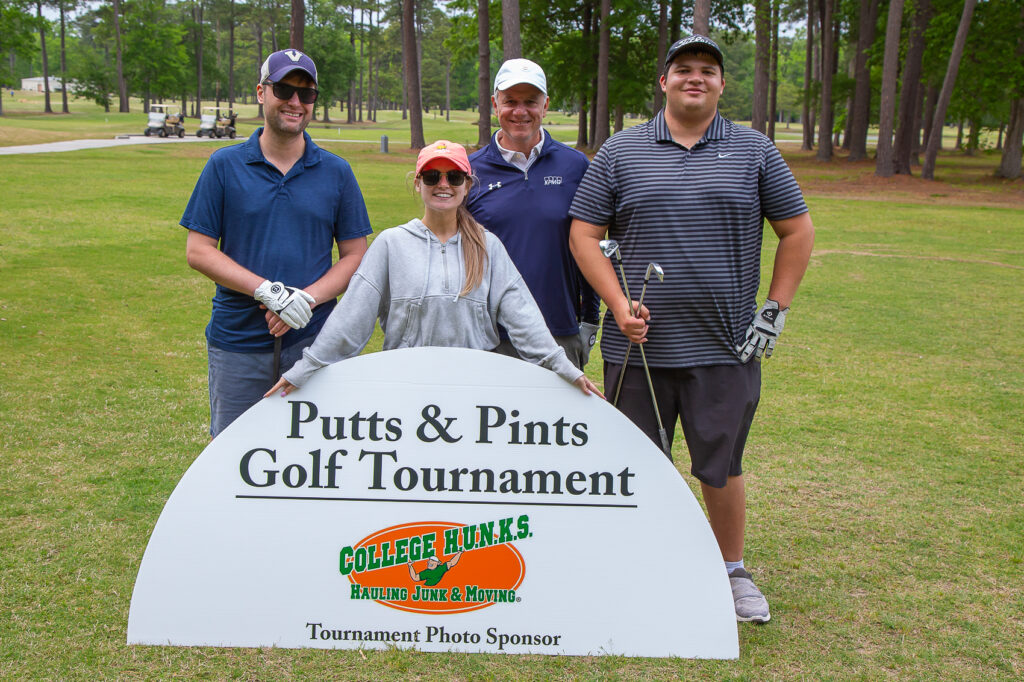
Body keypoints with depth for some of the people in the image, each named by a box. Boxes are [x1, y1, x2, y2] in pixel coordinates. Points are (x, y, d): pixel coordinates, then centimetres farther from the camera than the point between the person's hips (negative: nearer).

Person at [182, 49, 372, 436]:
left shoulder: (336, 172, 6)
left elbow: (355, 255, 6)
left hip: (313, 341, 1)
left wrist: (306, 299, -12)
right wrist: (268, 291, -15)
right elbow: (198, 251, -1)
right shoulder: (224, 166, 3)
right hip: (237, 342, 0)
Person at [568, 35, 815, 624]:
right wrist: (619, 304, -8)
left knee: (722, 466, 9)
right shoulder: (621, 153, 5)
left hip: (725, 348, 0)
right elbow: (585, 234, 4)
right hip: (638, 346, 1)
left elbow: (798, 231, 9)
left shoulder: (754, 151, 6)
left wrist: (775, 311, 2)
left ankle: (733, 571, 30)